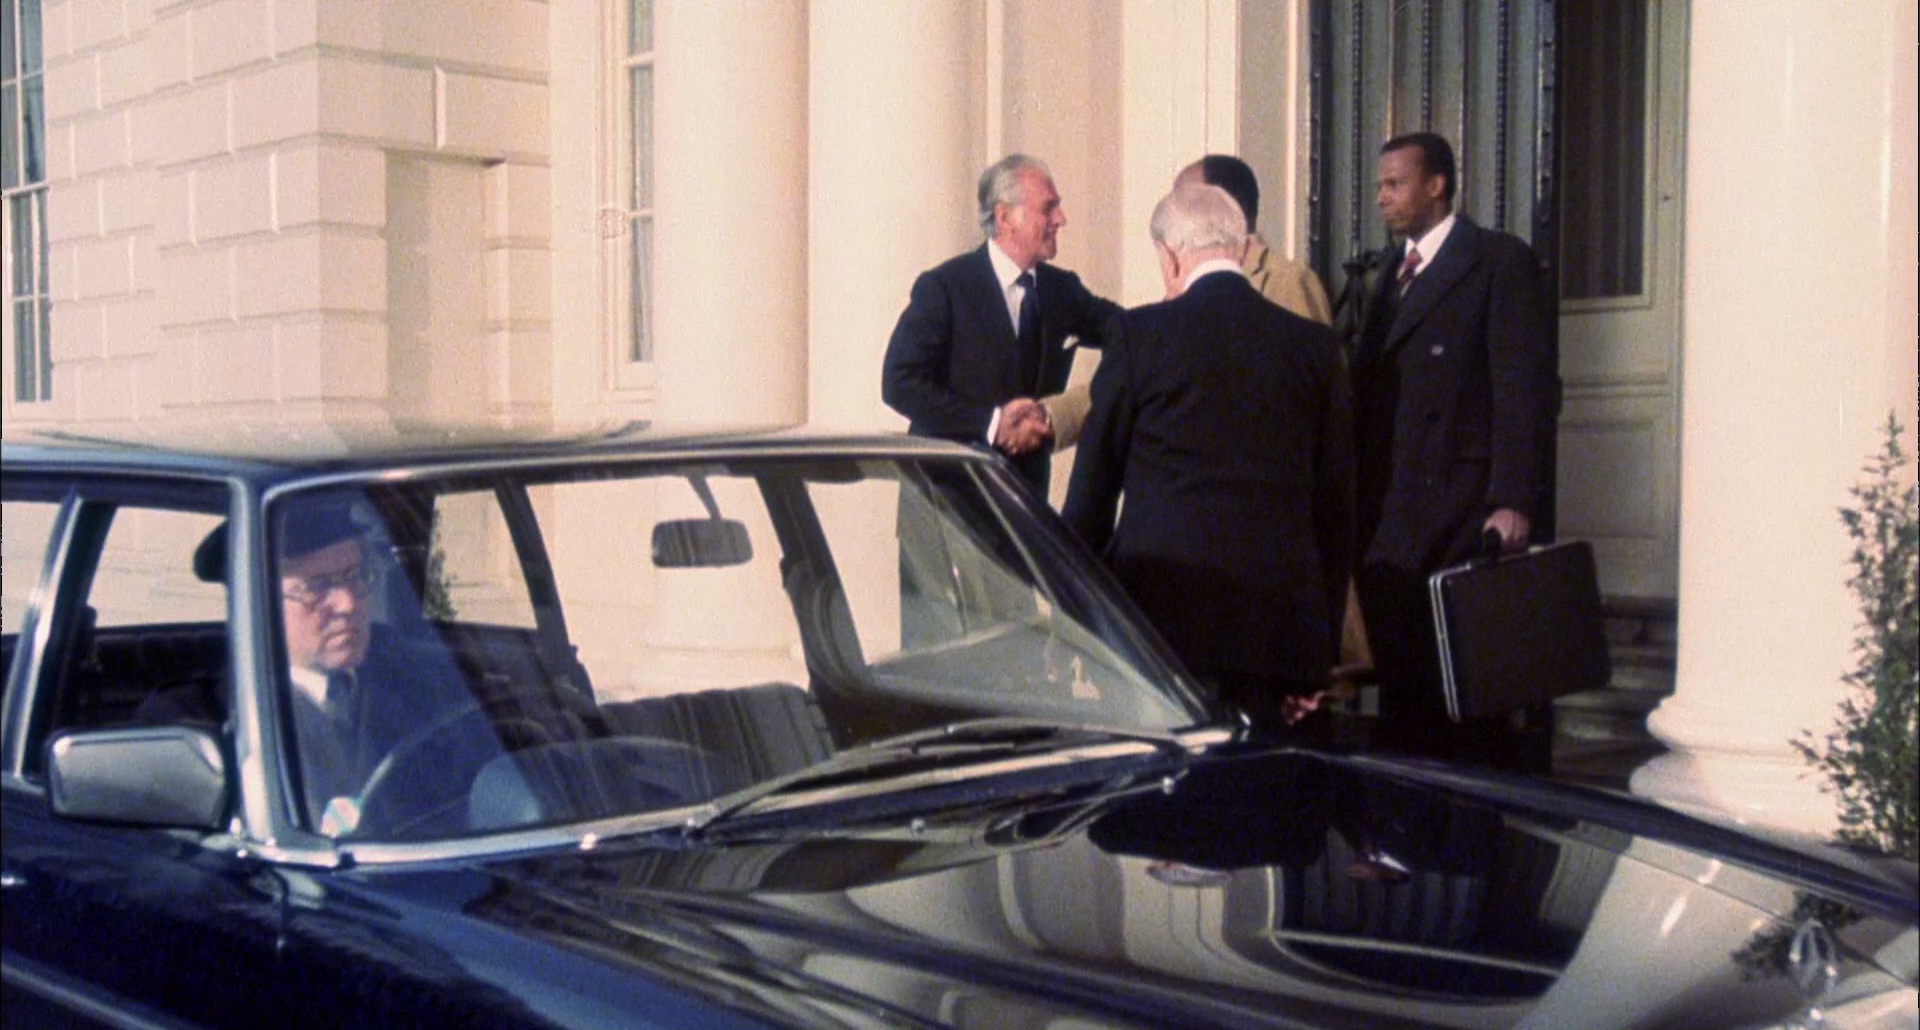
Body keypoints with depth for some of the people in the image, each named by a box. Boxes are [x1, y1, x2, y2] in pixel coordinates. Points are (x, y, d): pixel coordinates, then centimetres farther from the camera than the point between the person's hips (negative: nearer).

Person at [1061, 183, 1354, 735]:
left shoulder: (1140, 333, -1)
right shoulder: (1315, 344, 8)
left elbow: (1092, 486, 3)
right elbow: (1336, 502, 11)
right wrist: (1325, 641, 17)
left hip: (1163, 612, -3)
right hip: (1279, 624, 3)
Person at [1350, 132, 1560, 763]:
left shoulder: (1500, 262, -2)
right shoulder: (1393, 272, 21)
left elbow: (1528, 390, -9)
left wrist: (1514, 502, -18)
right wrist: (1362, 508, 9)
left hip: (1462, 516, -7)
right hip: (1392, 517, 7)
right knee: (1401, 681, 6)